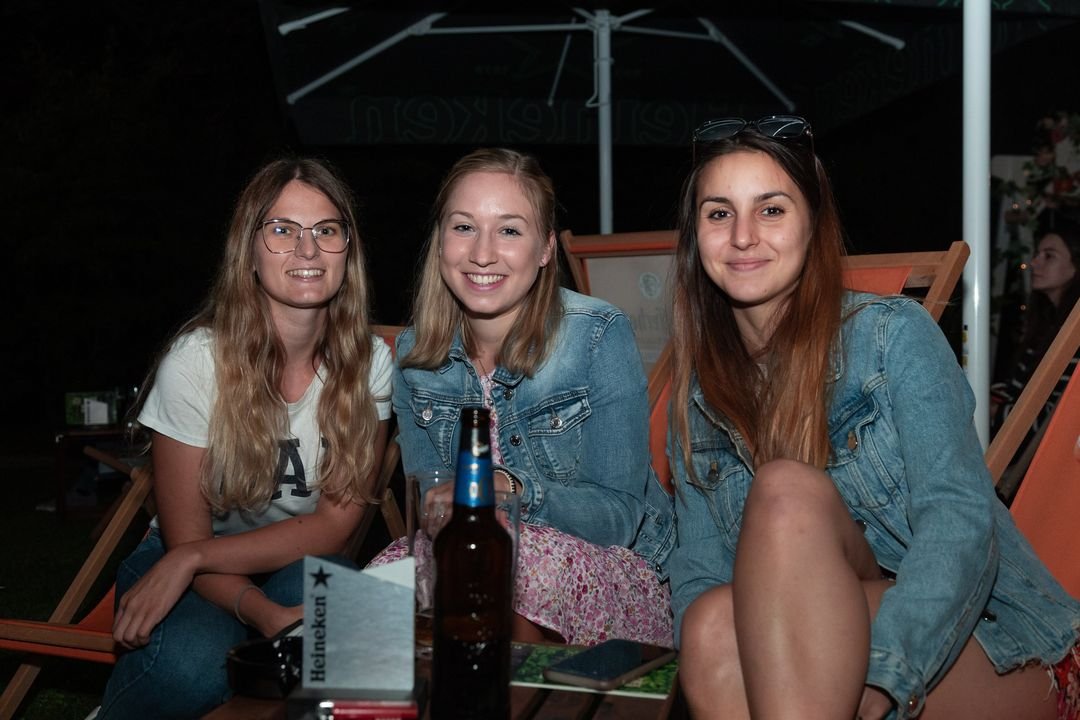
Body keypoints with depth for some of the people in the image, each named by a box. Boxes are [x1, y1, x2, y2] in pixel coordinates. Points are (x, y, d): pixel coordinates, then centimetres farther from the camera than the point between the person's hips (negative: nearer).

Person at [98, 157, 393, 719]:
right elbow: (183, 535, -12)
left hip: (300, 567, 2)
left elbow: (335, 523, -10)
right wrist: (266, 615, -30)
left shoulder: (369, 361, -8)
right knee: (192, 665, -35)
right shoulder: (196, 360, -16)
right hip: (185, 570, -2)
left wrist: (193, 558, -22)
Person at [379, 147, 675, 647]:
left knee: (515, 560, -34)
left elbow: (619, 517, -14)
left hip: (614, 577, -3)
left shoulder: (599, 337, -14)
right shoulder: (415, 353, -1)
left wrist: (517, 492, -33)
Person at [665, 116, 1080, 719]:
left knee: (786, 488, -29)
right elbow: (699, 576, 1)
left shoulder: (894, 335, -5)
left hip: (985, 643, -3)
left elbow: (962, 521, -17)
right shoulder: (699, 397, 8)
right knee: (713, 624, -31)